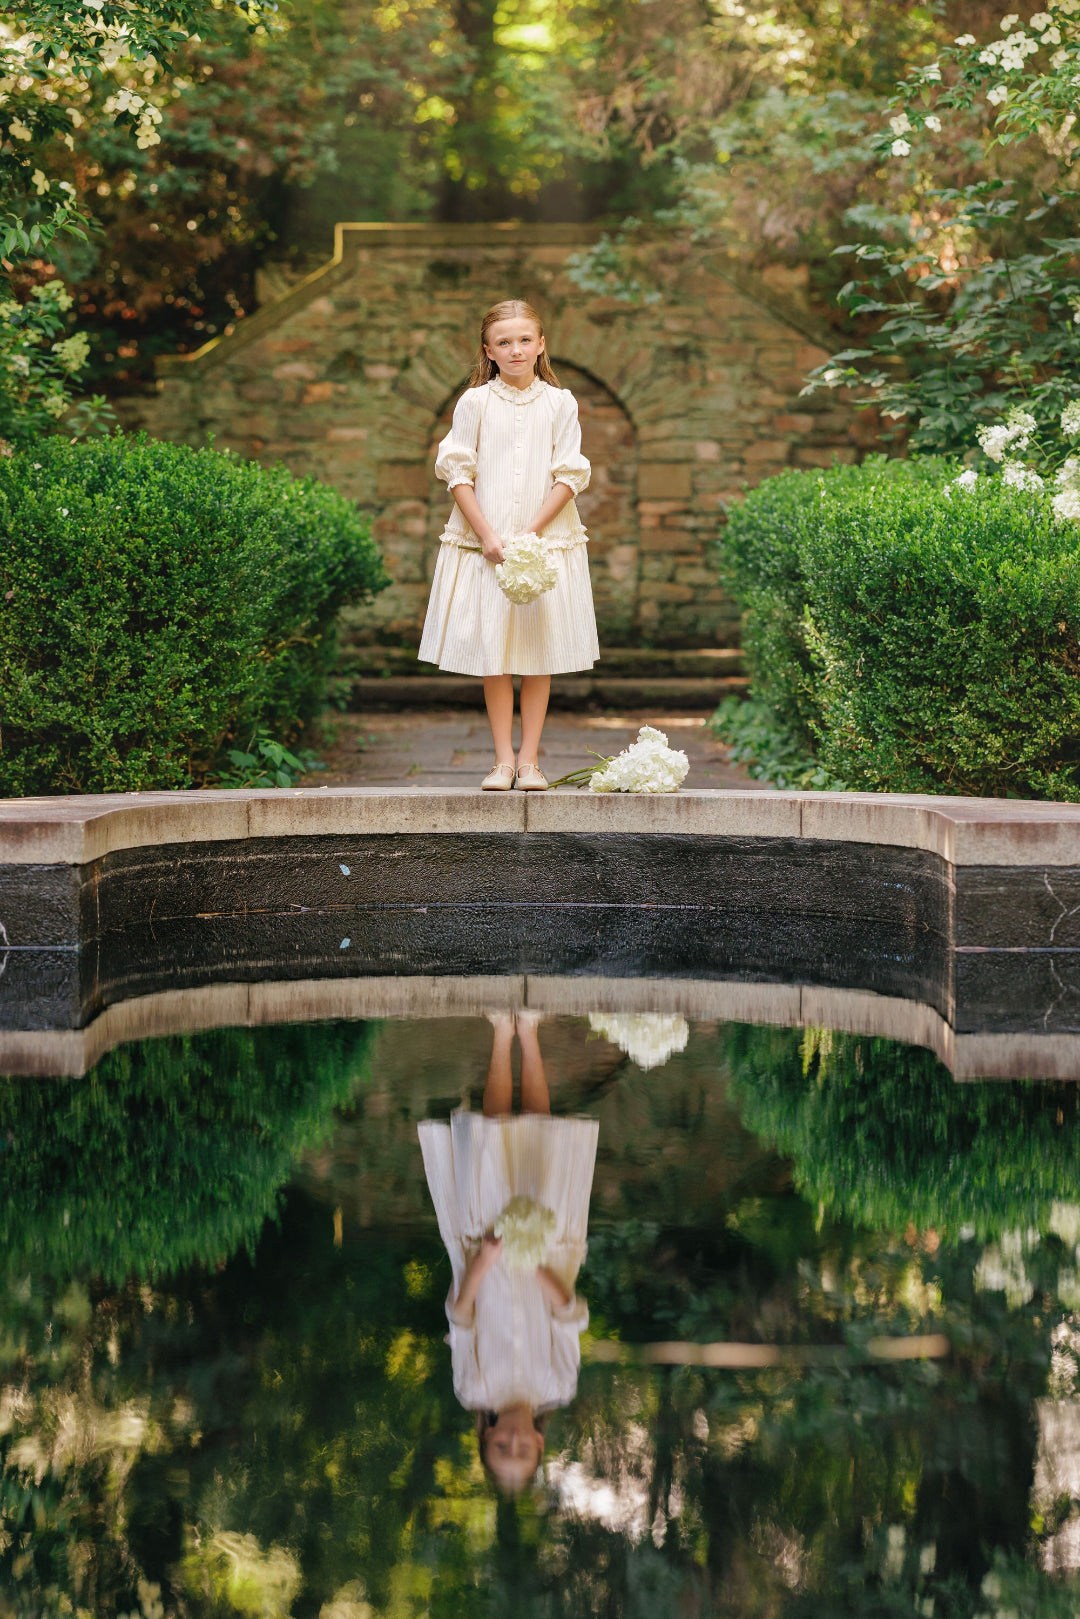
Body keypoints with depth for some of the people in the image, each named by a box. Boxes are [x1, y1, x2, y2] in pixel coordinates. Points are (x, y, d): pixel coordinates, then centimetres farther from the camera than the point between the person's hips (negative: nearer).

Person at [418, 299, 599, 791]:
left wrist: (530, 532, -11)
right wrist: (487, 535, -11)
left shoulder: (559, 403, 2)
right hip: (484, 542, 0)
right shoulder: (475, 402, 0)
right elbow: (458, 473, -2)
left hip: (546, 539, 0)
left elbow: (568, 477, -2)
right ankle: (503, 759, 8)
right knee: (492, 652, 1)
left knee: (539, 646, 2)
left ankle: (529, 758, 9)